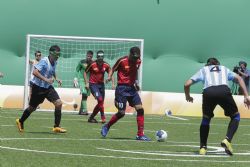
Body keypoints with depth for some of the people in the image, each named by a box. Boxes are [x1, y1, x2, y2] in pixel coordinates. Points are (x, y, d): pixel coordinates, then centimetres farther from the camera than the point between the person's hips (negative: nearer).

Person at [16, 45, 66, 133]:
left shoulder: (54, 62, 3)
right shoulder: (44, 61, -21)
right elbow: (35, 72, -32)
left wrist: (56, 79, 8)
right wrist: (46, 79, -36)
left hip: (48, 87, 6)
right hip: (38, 87, -6)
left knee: (58, 103, -12)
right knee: (32, 108, 8)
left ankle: (56, 127, -6)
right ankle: (20, 121, 35)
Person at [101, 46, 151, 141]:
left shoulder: (138, 61, 4)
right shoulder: (122, 61, -13)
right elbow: (113, 69, 1)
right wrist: (110, 76, -15)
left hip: (132, 88, 6)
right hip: (122, 88, -6)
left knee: (140, 109, -7)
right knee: (121, 113, -6)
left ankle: (140, 135, -2)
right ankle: (106, 127, 19)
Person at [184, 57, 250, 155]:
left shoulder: (203, 70, 33)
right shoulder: (224, 69, 36)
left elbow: (187, 84, 26)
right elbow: (239, 78, 21)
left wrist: (188, 96, 45)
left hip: (208, 92, 1)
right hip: (224, 91, -1)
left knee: (206, 119, 25)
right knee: (235, 117, 18)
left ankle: (203, 147, 18)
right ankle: (227, 140, -4)